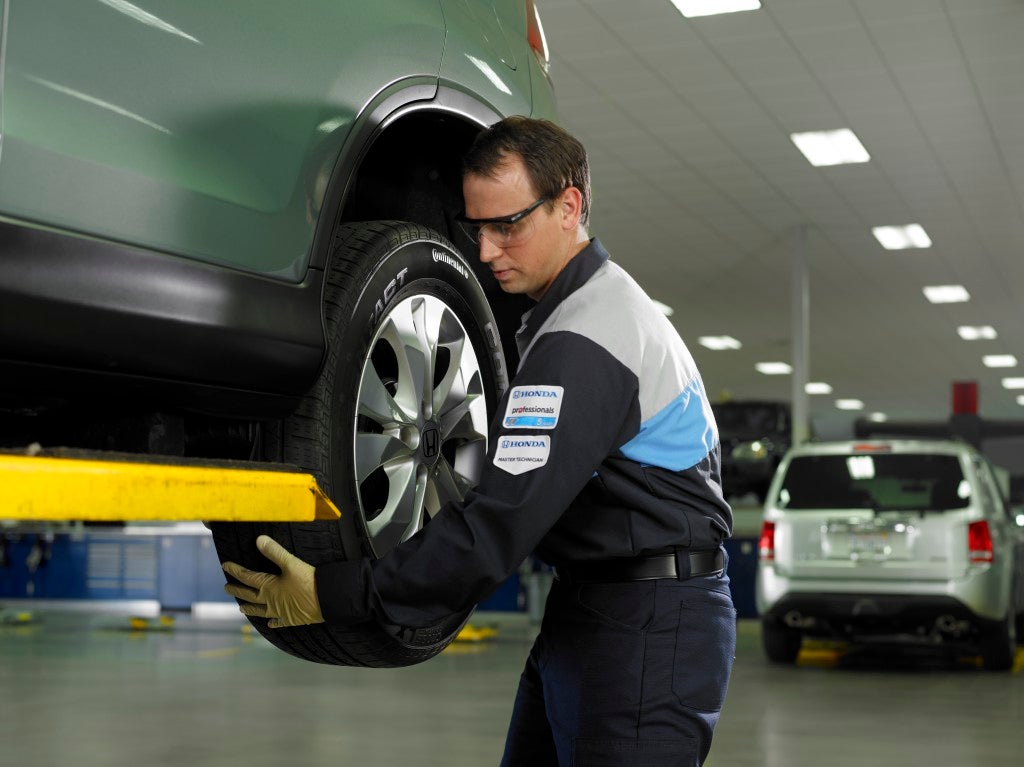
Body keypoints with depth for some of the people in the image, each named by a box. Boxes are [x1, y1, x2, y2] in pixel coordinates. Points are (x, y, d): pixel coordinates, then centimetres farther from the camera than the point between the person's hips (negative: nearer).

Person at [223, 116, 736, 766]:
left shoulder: (583, 342, -21)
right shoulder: (600, 301, 14)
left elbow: (504, 524, -27)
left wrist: (337, 596, -23)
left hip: (647, 628, -10)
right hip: (585, 613, 10)